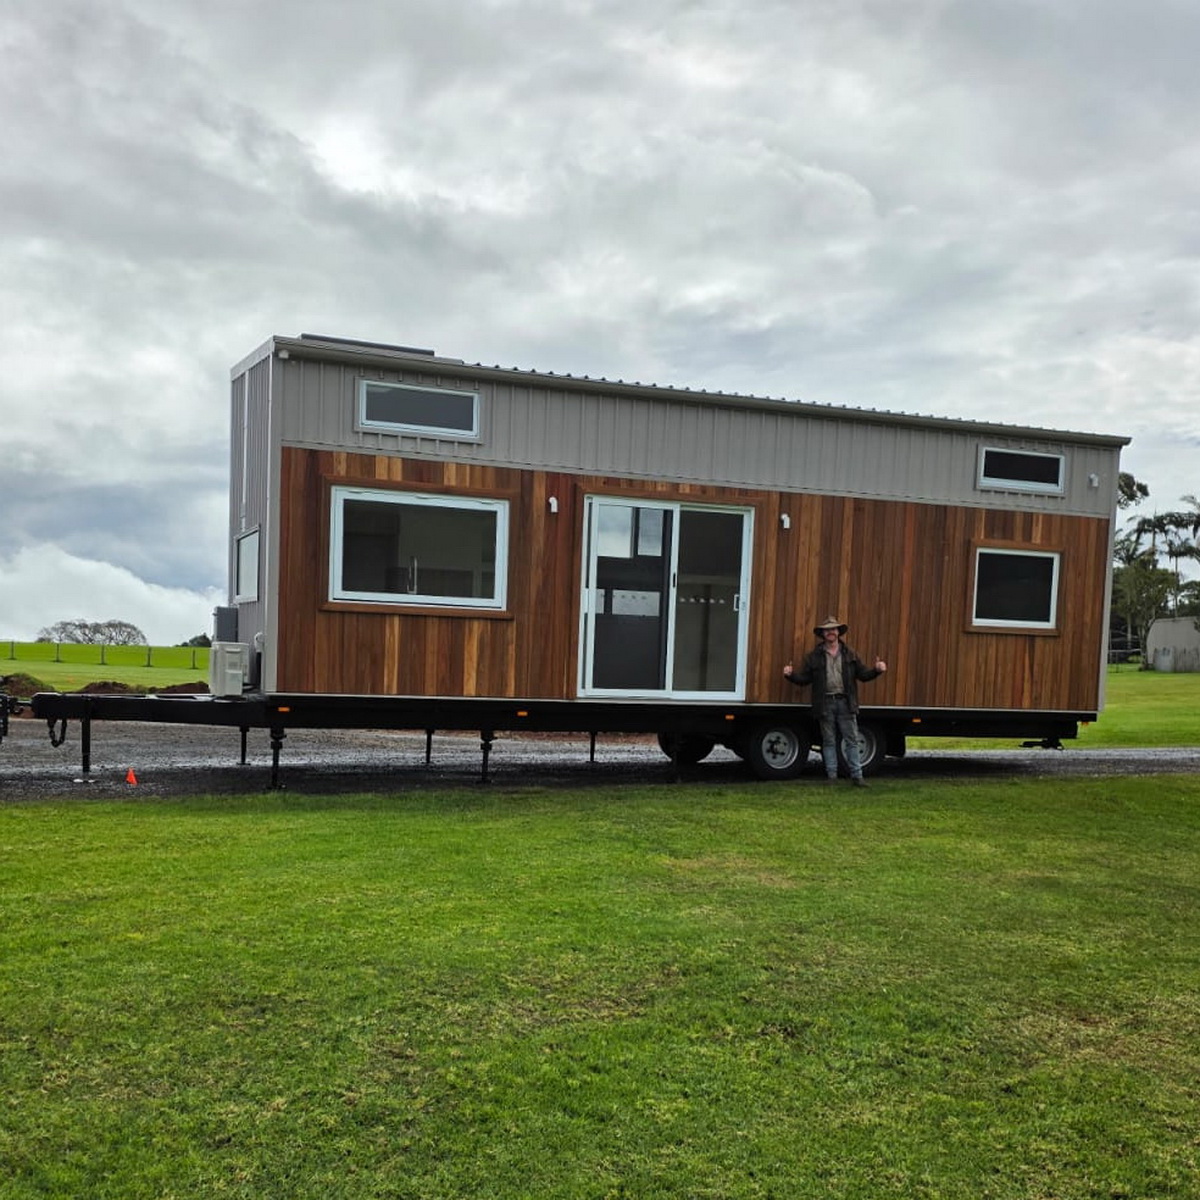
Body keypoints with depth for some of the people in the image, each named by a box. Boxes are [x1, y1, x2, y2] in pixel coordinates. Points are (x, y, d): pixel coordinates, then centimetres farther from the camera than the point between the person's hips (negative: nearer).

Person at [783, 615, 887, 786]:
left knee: (852, 740, 0)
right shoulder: (815, 657, 7)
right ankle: (831, 776, 13)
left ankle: (857, 775, 4)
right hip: (826, 703, 0)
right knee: (829, 741, 6)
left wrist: (877, 670, -8)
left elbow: (863, 674, 9)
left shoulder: (849, 655, 11)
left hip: (845, 703, 0)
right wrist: (791, 675, -13)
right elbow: (804, 678, 5)